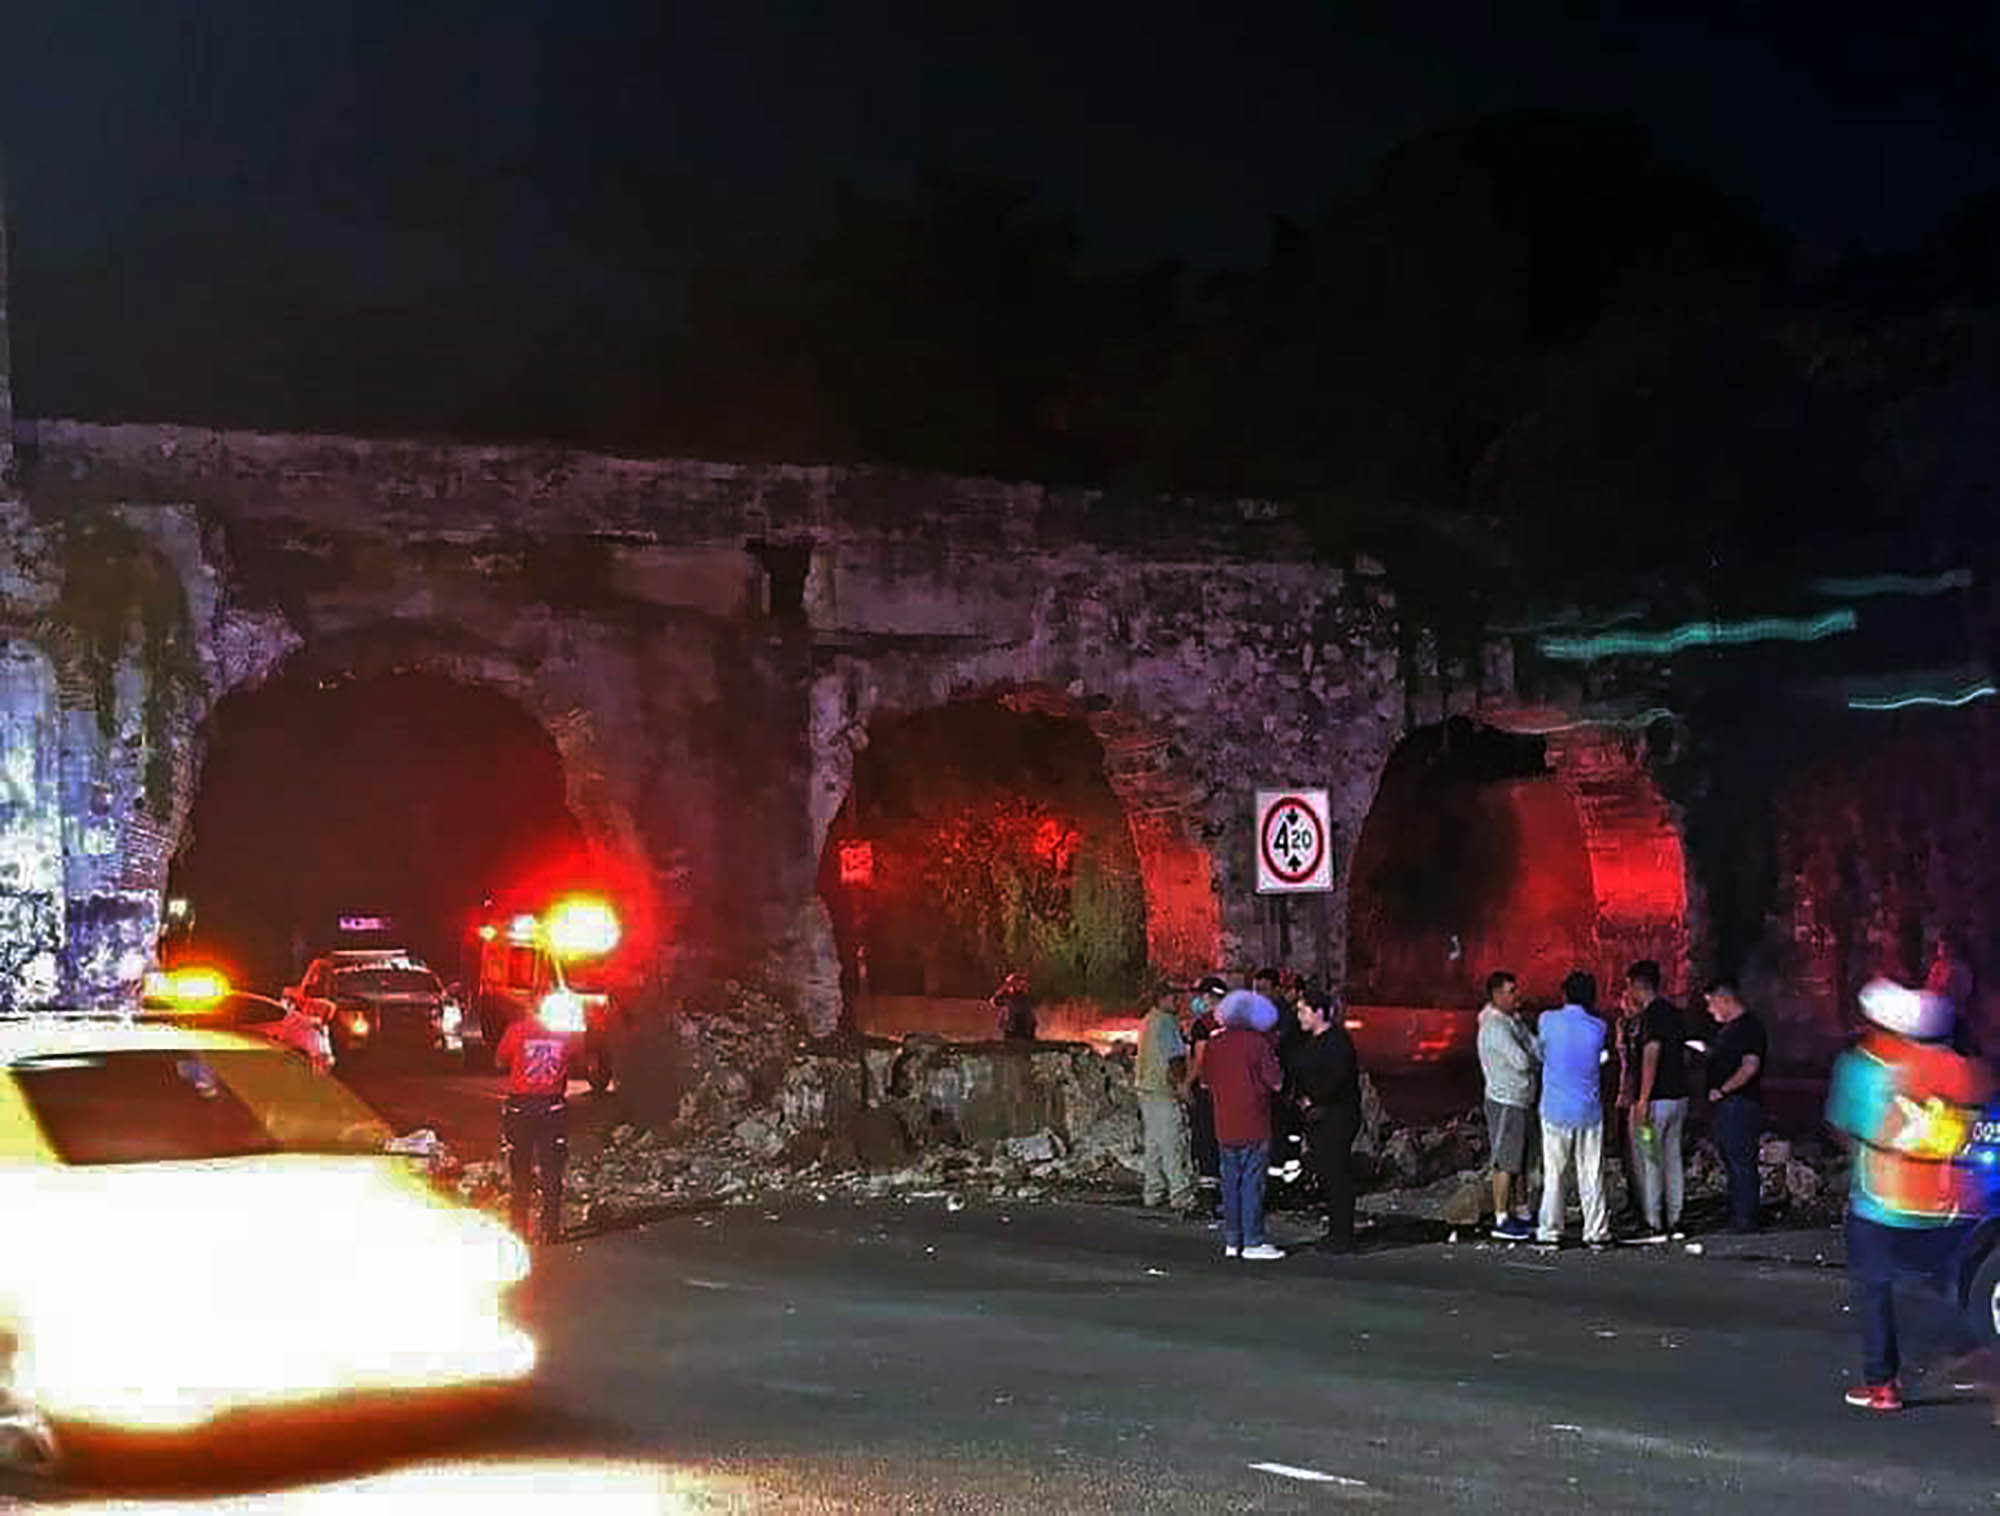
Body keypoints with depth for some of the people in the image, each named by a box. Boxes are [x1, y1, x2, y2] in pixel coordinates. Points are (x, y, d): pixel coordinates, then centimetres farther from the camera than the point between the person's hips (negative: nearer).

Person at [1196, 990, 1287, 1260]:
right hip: (1254, 1126, -5)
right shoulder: (1257, 1042, -10)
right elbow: (1276, 1083, -9)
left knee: (1230, 1184, 11)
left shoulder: (1211, 1045, 5)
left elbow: (1207, 1082, 15)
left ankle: (1231, 1241, 13)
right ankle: (1253, 1242, 0)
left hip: (1224, 1126, 5)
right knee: (1252, 1183, -1)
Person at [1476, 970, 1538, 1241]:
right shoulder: (1495, 1026, -18)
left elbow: (1537, 1048, 9)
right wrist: (1539, 1063, -2)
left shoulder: (1514, 1021, 13)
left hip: (1522, 1100, 9)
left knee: (1521, 1162, 14)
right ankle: (1501, 1221, 0)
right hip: (1505, 1102, -9)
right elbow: (1522, 1062, -21)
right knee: (1506, 1163, -5)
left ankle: (1521, 1214, 22)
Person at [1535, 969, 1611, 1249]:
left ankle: (1550, 1232, 5)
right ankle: (1596, 1232, 9)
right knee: (1591, 1176, 7)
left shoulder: (1548, 1020, -6)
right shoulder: (1598, 1028, -2)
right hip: (1589, 1111, 1)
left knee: (1553, 1174, 4)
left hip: (1556, 1110, -1)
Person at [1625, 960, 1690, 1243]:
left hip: (1656, 1100, -9)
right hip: (1678, 1097, 9)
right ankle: (1673, 1223, 14)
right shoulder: (1673, 1012, 13)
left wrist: (1642, 1100, -22)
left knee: (1648, 1163, -4)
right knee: (1672, 1160, 11)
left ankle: (1655, 1227, -6)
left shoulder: (1653, 1013, -15)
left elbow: (1651, 1057, -21)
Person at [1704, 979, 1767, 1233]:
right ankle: (1735, 1215, 21)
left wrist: (1722, 1090, -20)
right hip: (1724, 1105, 11)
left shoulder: (1749, 1028, -13)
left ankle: (1745, 1219, -6)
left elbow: (1750, 1067, -22)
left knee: (1741, 1162, -8)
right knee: (1731, 1162, 14)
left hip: (1739, 1104, -11)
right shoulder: (1726, 1028, 18)